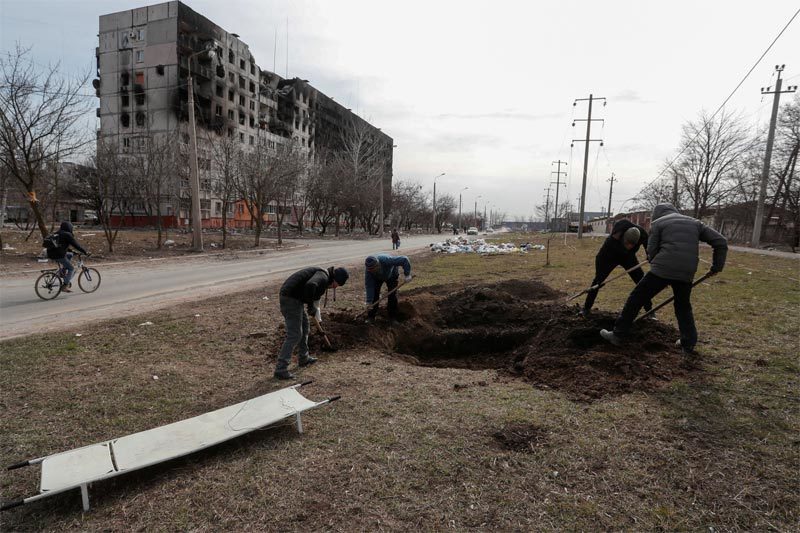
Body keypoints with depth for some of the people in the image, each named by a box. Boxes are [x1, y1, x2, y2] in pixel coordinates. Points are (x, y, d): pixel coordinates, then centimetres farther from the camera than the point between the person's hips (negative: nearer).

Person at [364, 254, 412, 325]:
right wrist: (369, 302, -32)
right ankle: (370, 317, 4)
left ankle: (392, 318, 1)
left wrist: (407, 275, -43)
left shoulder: (387, 260, -46)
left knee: (392, 295, -10)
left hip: (391, 275, -2)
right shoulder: (368, 271, -35)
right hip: (377, 278, 2)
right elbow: (369, 286, -30)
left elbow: (404, 260, -40)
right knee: (374, 294, -8)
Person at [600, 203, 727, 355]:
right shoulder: (695, 223, 22)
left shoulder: (658, 223, 10)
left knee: (635, 300, 5)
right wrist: (717, 266, 20)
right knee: (683, 308, 24)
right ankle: (689, 344, 24)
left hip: (662, 269, -4)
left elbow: (651, 252, 3)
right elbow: (720, 242, 16)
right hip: (686, 273, 5)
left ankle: (618, 335, 8)